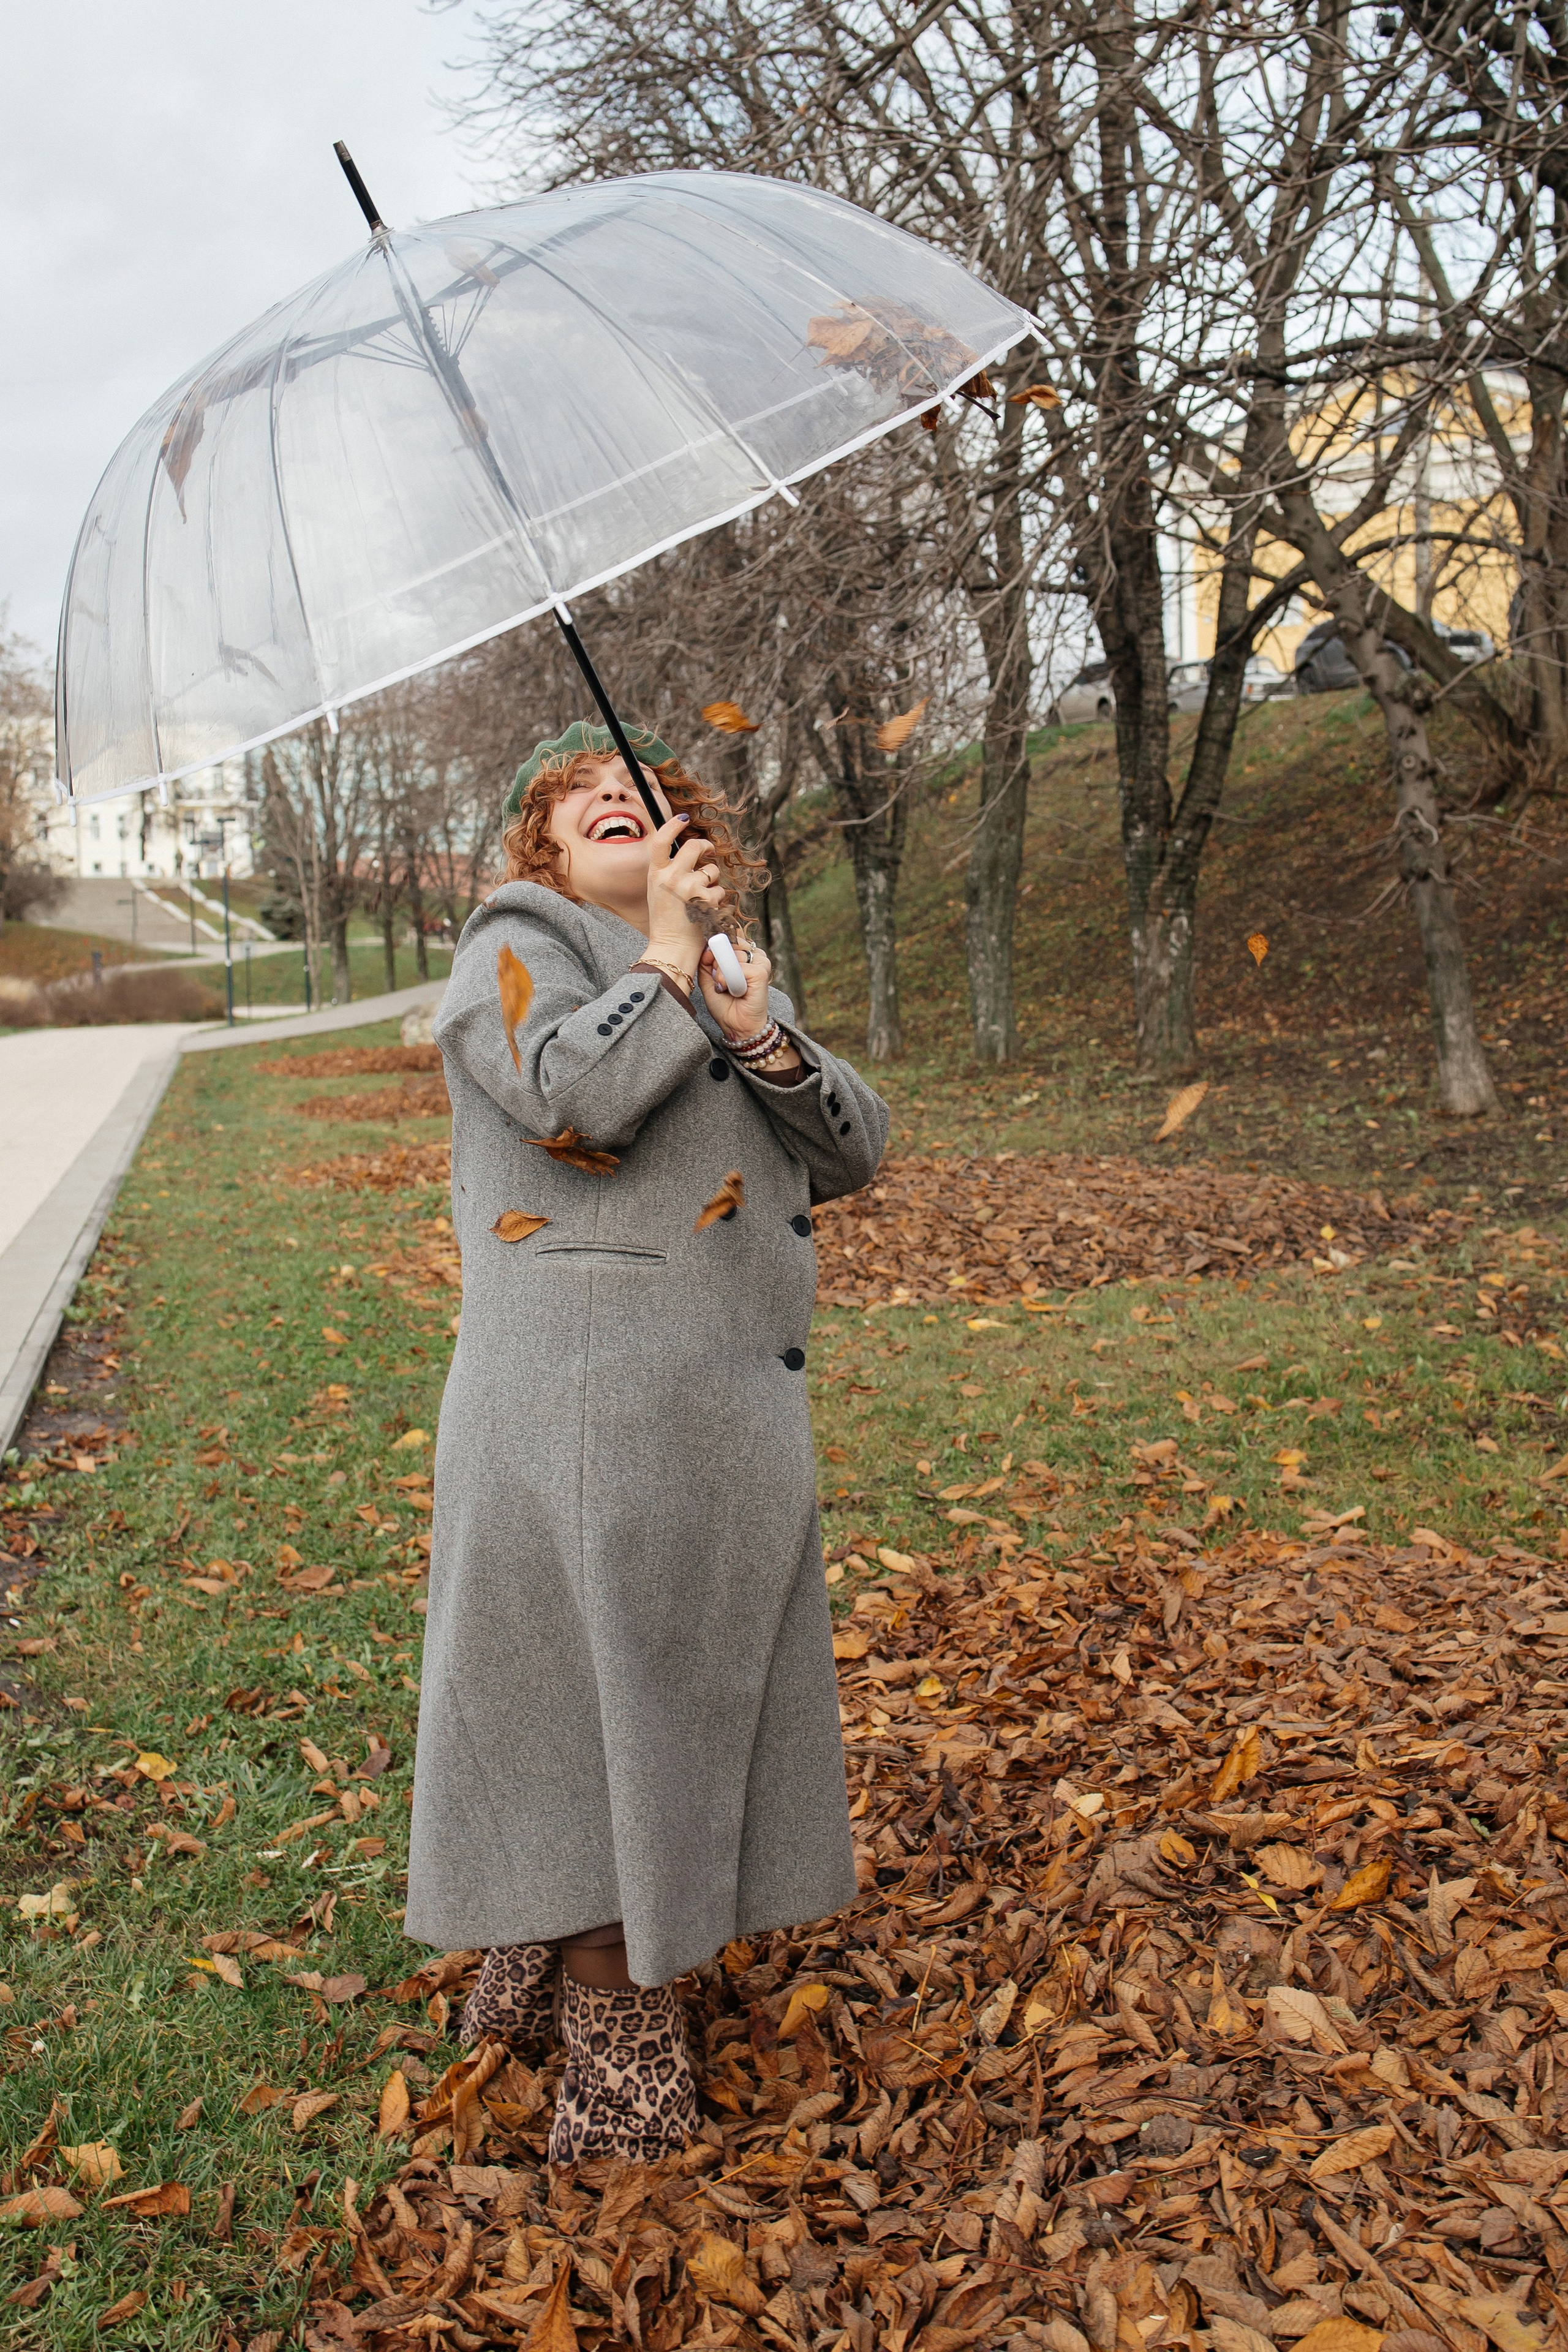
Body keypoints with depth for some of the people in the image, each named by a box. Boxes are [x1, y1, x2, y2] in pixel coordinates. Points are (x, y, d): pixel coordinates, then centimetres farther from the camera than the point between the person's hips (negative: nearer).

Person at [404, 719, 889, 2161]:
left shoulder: (738, 973, 20)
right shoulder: (519, 941, -1)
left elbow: (854, 1153, 8)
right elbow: (572, 1100, -22)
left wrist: (761, 1037, -9)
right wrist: (667, 957, -11)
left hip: (731, 1399, 8)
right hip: (593, 1398, -8)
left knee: (692, 1674, 16)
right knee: (600, 1676, 0)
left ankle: (543, 1967, 35)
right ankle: (620, 2051, 16)